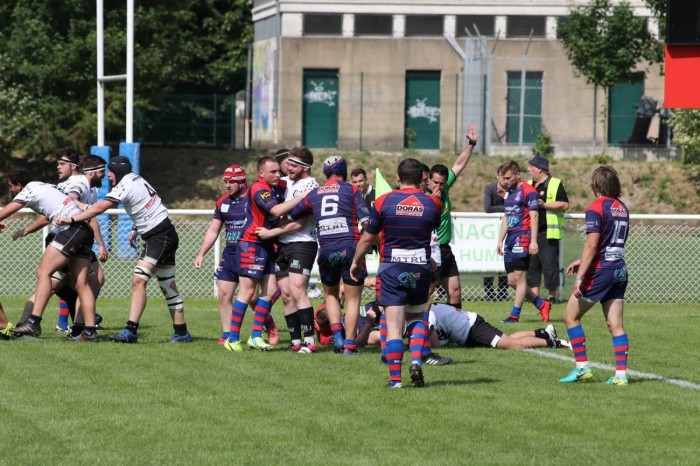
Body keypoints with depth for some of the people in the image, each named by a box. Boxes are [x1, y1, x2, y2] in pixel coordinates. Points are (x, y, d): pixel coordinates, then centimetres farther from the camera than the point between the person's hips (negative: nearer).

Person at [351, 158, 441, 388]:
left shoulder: (383, 202, -5)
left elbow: (367, 238, 1)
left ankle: (395, 378, -8)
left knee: (394, 325, -2)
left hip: (391, 269, -2)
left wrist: (356, 262, 18)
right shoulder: (432, 203, 0)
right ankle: (416, 360, -4)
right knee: (417, 318, 20)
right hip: (421, 269, 2)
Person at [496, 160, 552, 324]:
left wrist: (533, 241, -19)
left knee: (519, 277, -8)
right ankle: (542, 305, 19)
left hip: (522, 238, -9)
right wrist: (500, 240, 22)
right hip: (510, 240, 9)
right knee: (512, 281, 7)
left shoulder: (528, 191, -7)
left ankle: (514, 315, -6)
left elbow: (534, 216, -13)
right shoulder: (508, 192, 18)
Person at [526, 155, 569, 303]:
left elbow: (564, 205, -10)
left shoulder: (555, 184, -3)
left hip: (548, 234, -7)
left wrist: (545, 205, -18)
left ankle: (552, 296, 3)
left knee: (549, 265, -5)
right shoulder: (529, 185, 19)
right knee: (531, 265, 5)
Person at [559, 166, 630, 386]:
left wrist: (579, 277, -17)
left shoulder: (596, 208, -12)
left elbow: (591, 246, -18)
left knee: (571, 316, 6)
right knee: (616, 324, 6)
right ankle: (621, 373, -2)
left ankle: (582, 367, 1)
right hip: (620, 271, 7)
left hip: (601, 271, -7)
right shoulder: (622, 208, 12)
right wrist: (582, 262, 26)